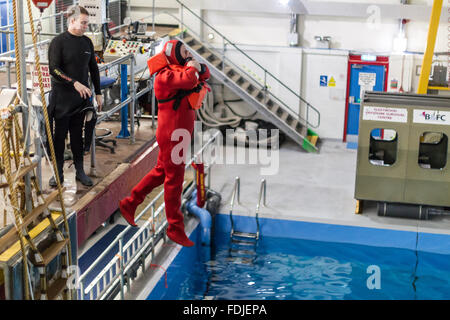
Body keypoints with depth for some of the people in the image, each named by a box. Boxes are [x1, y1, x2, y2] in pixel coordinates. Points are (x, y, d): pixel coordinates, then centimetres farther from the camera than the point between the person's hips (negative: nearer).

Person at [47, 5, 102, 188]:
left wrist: (98, 93, 14)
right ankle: (58, 173, 12)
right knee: (60, 135, 3)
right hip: (62, 97, -4)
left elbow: (93, 69, 16)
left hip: (81, 97, 4)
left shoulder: (87, 42, 9)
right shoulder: (59, 42, -8)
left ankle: (80, 171, 17)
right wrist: (75, 83, -24)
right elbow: (53, 69, -15)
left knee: (78, 135, 10)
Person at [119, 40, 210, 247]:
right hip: (171, 135, -10)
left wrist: (199, 67, -3)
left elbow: (205, 74, 19)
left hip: (179, 134, 10)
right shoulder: (166, 75, -18)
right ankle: (175, 228, 9)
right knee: (174, 179, -1)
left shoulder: (181, 71, 12)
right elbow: (190, 80, -35)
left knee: (161, 172, 19)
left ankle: (129, 204, 32)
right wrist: (191, 67, -13)